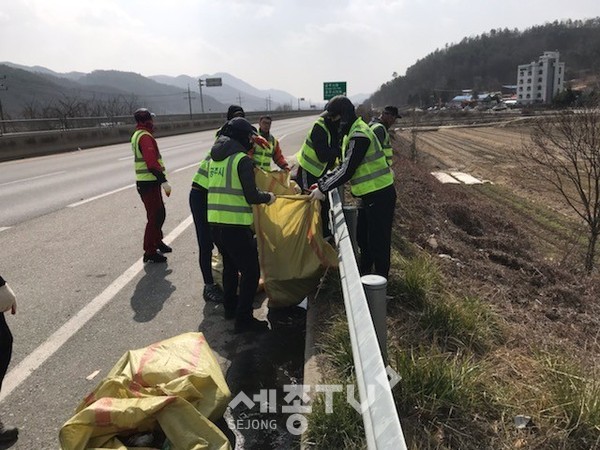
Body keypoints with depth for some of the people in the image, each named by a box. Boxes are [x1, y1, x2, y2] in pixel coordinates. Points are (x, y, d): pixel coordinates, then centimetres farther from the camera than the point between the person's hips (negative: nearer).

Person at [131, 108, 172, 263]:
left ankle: (157, 242, 37)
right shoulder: (145, 137, -16)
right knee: (154, 217, -5)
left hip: (144, 181, 10)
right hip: (149, 182, -10)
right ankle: (150, 252, 1)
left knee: (160, 213, 21)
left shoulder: (137, 135, 18)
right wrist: (164, 181, -26)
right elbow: (152, 162, -26)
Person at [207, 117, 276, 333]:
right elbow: (251, 196, -15)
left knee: (230, 265, 26)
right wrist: (268, 197, 3)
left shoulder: (215, 157, 12)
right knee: (250, 271, 3)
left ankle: (230, 306, 38)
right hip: (236, 226, -8)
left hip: (214, 224, 8)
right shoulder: (242, 159, -11)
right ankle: (243, 319, 5)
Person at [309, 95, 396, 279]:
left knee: (378, 242, 1)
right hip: (370, 195, 10)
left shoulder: (359, 135, -21)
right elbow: (343, 166, 14)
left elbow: (347, 171, -24)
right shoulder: (352, 133, 12)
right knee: (363, 237, 22)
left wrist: (323, 189, -19)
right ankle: (364, 274, 39)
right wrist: (322, 182, 5)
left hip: (379, 195, -10)